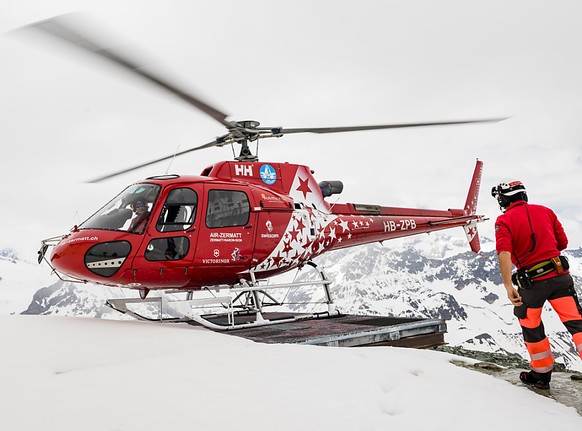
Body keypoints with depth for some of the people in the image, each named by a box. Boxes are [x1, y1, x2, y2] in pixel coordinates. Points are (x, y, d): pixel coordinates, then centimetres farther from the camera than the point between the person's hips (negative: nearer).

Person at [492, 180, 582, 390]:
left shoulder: (504, 221, -4)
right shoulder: (545, 211, 8)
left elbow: (504, 253, -19)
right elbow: (563, 242, 13)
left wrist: (508, 286, -24)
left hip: (531, 281, -3)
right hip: (560, 274, 3)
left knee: (531, 327, 16)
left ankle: (541, 374, 28)